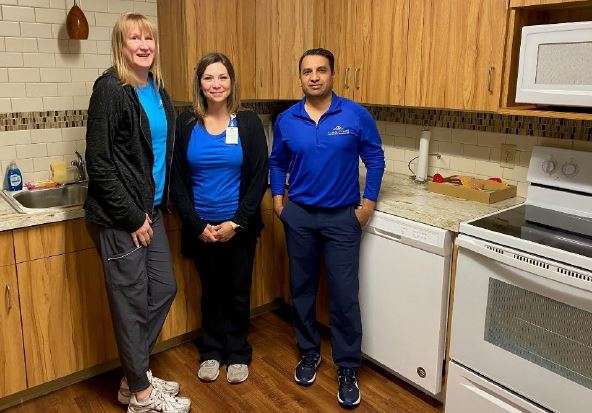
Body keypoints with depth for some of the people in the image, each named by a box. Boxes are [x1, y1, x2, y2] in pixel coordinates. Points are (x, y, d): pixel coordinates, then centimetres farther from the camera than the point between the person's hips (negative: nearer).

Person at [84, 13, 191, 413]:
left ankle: (136, 375, 32)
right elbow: (99, 163, -16)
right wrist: (132, 218, -15)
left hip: (151, 211, 8)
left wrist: (158, 207, 11)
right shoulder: (110, 89, -12)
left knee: (164, 289, 14)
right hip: (119, 217, -8)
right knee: (132, 301, 3)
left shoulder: (158, 91, 10)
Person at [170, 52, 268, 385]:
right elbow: (178, 180, -1)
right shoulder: (186, 124, -1)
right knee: (211, 291, 16)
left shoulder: (248, 123, -4)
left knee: (238, 292, 10)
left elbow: (259, 178, -6)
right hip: (200, 228, 1)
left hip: (239, 228, -1)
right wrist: (198, 224, -9)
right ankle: (211, 351, 35)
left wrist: (236, 222, -12)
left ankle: (238, 354, 31)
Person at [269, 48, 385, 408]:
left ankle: (348, 368, 15)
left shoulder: (356, 116, -7)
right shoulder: (286, 120, 1)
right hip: (299, 217, 3)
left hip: (342, 218, -3)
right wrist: (278, 198, 5)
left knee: (344, 296, -1)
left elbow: (375, 159, 1)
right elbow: (277, 163, 15)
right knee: (302, 289, 13)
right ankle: (309, 353, 32)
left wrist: (369, 203, -4)